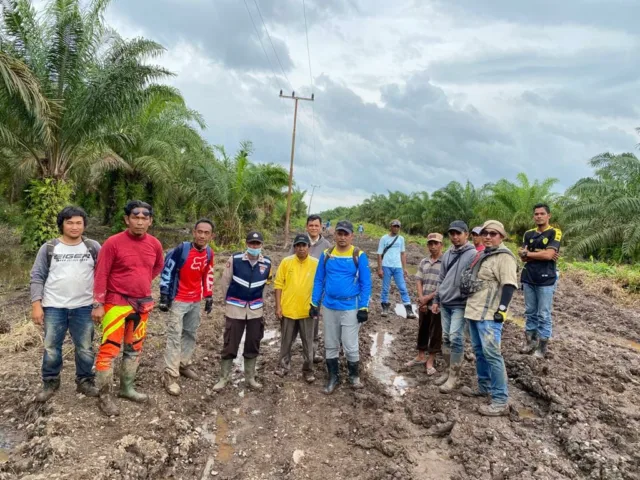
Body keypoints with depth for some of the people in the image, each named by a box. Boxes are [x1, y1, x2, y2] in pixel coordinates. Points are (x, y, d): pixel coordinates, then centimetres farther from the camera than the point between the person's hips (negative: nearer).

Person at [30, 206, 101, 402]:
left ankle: (85, 382, 24)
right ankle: (50, 383, 28)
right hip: (54, 307, 0)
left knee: (85, 348, 9)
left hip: (84, 307, 0)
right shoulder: (48, 248, -1)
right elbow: (37, 277, 1)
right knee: (51, 348, 10)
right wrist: (36, 304, -5)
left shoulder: (93, 247, 0)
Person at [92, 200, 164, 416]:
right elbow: (101, 274, -12)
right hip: (117, 303, -5)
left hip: (142, 304, 6)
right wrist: (98, 304, -13)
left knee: (134, 348, 16)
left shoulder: (154, 244, 0)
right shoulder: (113, 243, -14)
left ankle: (127, 388, 31)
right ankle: (105, 396, 13)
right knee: (109, 349, -2)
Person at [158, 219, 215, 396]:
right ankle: (170, 376, 2)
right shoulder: (181, 250, -18)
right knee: (174, 337, -5)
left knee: (190, 334, 17)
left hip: (196, 301, 6)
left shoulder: (209, 254, 0)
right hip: (178, 301, -6)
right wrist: (164, 296, -13)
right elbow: (167, 271, -13)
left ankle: (184, 364, 34)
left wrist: (209, 297, 13)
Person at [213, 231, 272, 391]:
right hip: (235, 308, -3)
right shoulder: (235, 259, -12)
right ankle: (223, 378, 19)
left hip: (256, 310, 3)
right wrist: (230, 300, 9)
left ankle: (250, 378, 27)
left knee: (253, 345, 12)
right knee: (230, 345, 4)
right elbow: (225, 282, -1)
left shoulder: (267, 263, -4)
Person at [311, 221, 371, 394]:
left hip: (350, 307, -3)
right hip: (329, 306, 4)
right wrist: (314, 303, 3)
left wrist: (364, 308, -11)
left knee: (350, 346, 2)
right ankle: (333, 377, 31)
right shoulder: (326, 254, 1)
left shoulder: (359, 256, -8)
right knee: (330, 345, 13)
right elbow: (318, 280, 6)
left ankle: (354, 376, 27)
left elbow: (366, 283, -7)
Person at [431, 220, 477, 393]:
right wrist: (436, 300, 15)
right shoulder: (447, 254, 11)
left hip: (460, 304, -7)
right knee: (446, 338, 11)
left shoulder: (473, 255, -10)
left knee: (455, 338, -9)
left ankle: (454, 376, 2)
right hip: (445, 304, 7)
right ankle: (450, 370, 24)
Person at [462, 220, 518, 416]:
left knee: (491, 353, -12)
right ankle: (484, 387, 29)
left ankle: (501, 401, -7)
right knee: (479, 351, 16)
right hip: (474, 310, 9)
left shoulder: (504, 256, -10)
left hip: (489, 314, -9)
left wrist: (502, 309, -24)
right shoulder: (482, 254, 18)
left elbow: (509, 285, -18)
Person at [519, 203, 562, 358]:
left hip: (546, 280, -5)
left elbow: (548, 255, -16)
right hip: (528, 279, 5)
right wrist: (541, 254, -13)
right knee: (530, 312, 12)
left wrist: (528, 253, -5)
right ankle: (530, 342, 22)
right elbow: (523, 257, 1)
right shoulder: (528, 234, 9)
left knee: (544, 315, 2)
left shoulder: (555, 233, -5)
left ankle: (542, 346, 11)